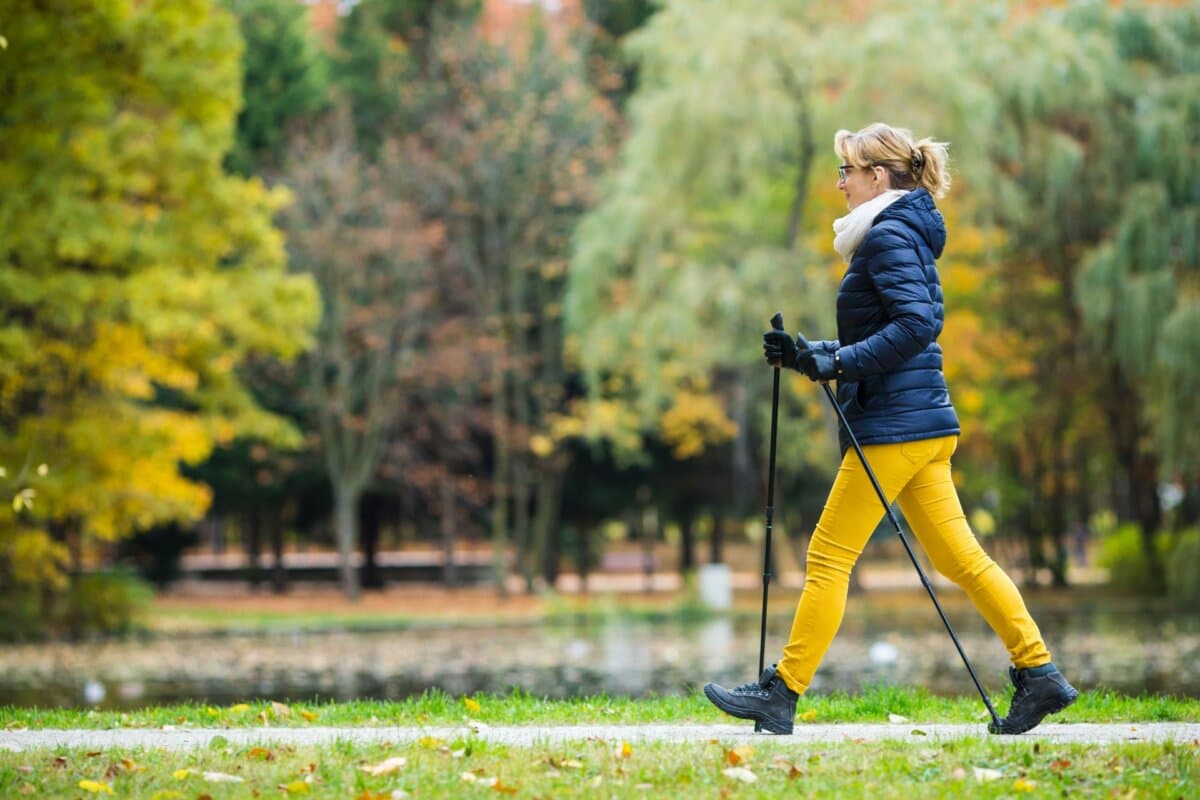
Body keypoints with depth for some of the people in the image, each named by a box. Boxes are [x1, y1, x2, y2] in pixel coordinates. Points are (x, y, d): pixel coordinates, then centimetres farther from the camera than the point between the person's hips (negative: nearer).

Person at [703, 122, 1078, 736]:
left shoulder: (889, 234, -10)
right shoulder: (902, 235, 20)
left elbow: (918, 322, -23)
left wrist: (840, 362, -21)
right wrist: (809, 356, 15)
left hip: (895, 427, -10)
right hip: (922, 424, 10)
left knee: (830, 556, -5)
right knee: (959, 557, 8)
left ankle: (782, 692, 0)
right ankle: (1038, 674, 5)